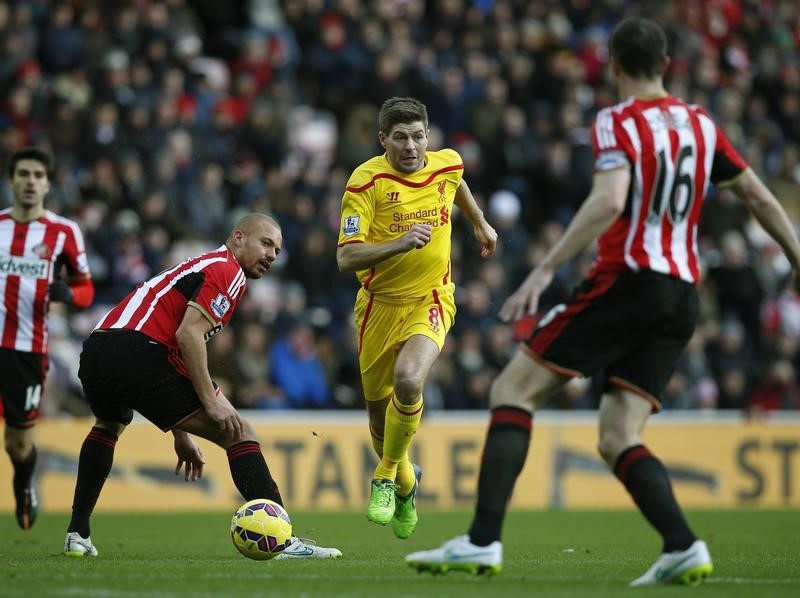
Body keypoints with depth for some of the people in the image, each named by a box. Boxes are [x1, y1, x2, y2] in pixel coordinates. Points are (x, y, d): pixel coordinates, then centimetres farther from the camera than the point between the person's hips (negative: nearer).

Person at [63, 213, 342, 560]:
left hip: (94, 350, 9)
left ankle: (77, 534, 36)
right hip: (139, 351, -9)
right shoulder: (227, 271, 3)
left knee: (108, 427, 40)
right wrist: (212, 402, -14)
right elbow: (188, 334, -13)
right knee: (239, 432, -4)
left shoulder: (201, 266, 32)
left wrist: (181, 434, 33)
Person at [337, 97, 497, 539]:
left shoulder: (447, 165, -6)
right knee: (379, 411, 11)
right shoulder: (366, 181, -17)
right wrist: (400, 244, -36)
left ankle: (386, 477, -5)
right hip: (380, 304, 0)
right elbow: (346, 258, -23)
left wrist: (480, 224, 35)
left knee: (408, 382, -28)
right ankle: (405, 483, 43)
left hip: (431, 300, 0)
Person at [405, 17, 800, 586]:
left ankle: (483, 540, -12)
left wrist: (545, 270, -25)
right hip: (683, 296, 7)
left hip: (627, 282, -6)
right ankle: (683, 547, -13)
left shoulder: (618, 122, -6)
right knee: (618, 439, 8)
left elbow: (609, 201, -23)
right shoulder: (701, 124, 14)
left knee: (513, 390, -1)